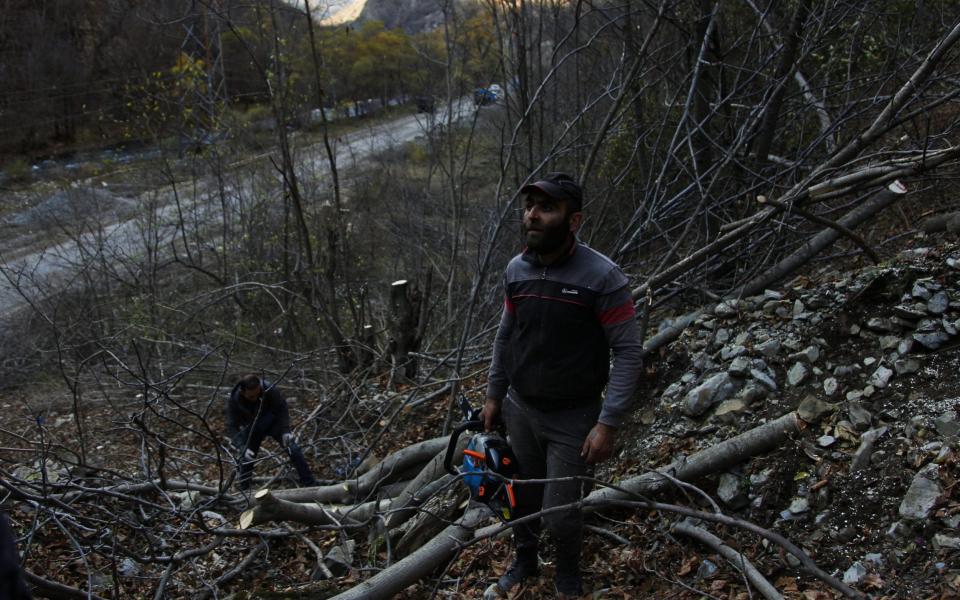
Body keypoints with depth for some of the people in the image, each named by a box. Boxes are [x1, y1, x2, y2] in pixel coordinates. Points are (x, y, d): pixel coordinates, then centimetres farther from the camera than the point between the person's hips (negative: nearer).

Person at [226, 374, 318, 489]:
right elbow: (232, 428, -27)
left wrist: (285, 431, -29)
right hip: (252, 428, 1)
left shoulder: (269, 388, -32)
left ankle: (311, 484, -2)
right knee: (246, 458, 0)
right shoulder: (234, 401, -28)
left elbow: (282, 408, -19)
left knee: (293, 450, -11)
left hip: (273, 422, -1)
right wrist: (243, 447, -41)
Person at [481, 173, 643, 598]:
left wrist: (608, 423, -21)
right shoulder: (516, 269, -3)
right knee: (522, 496, 19)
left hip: (574, 419, -4)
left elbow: (629, 352, -18)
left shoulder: (602, 276, -21)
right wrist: (494, 395, 14)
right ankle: (524, 562, 48)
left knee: (560, 514, 2)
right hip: (519, 410, 5)